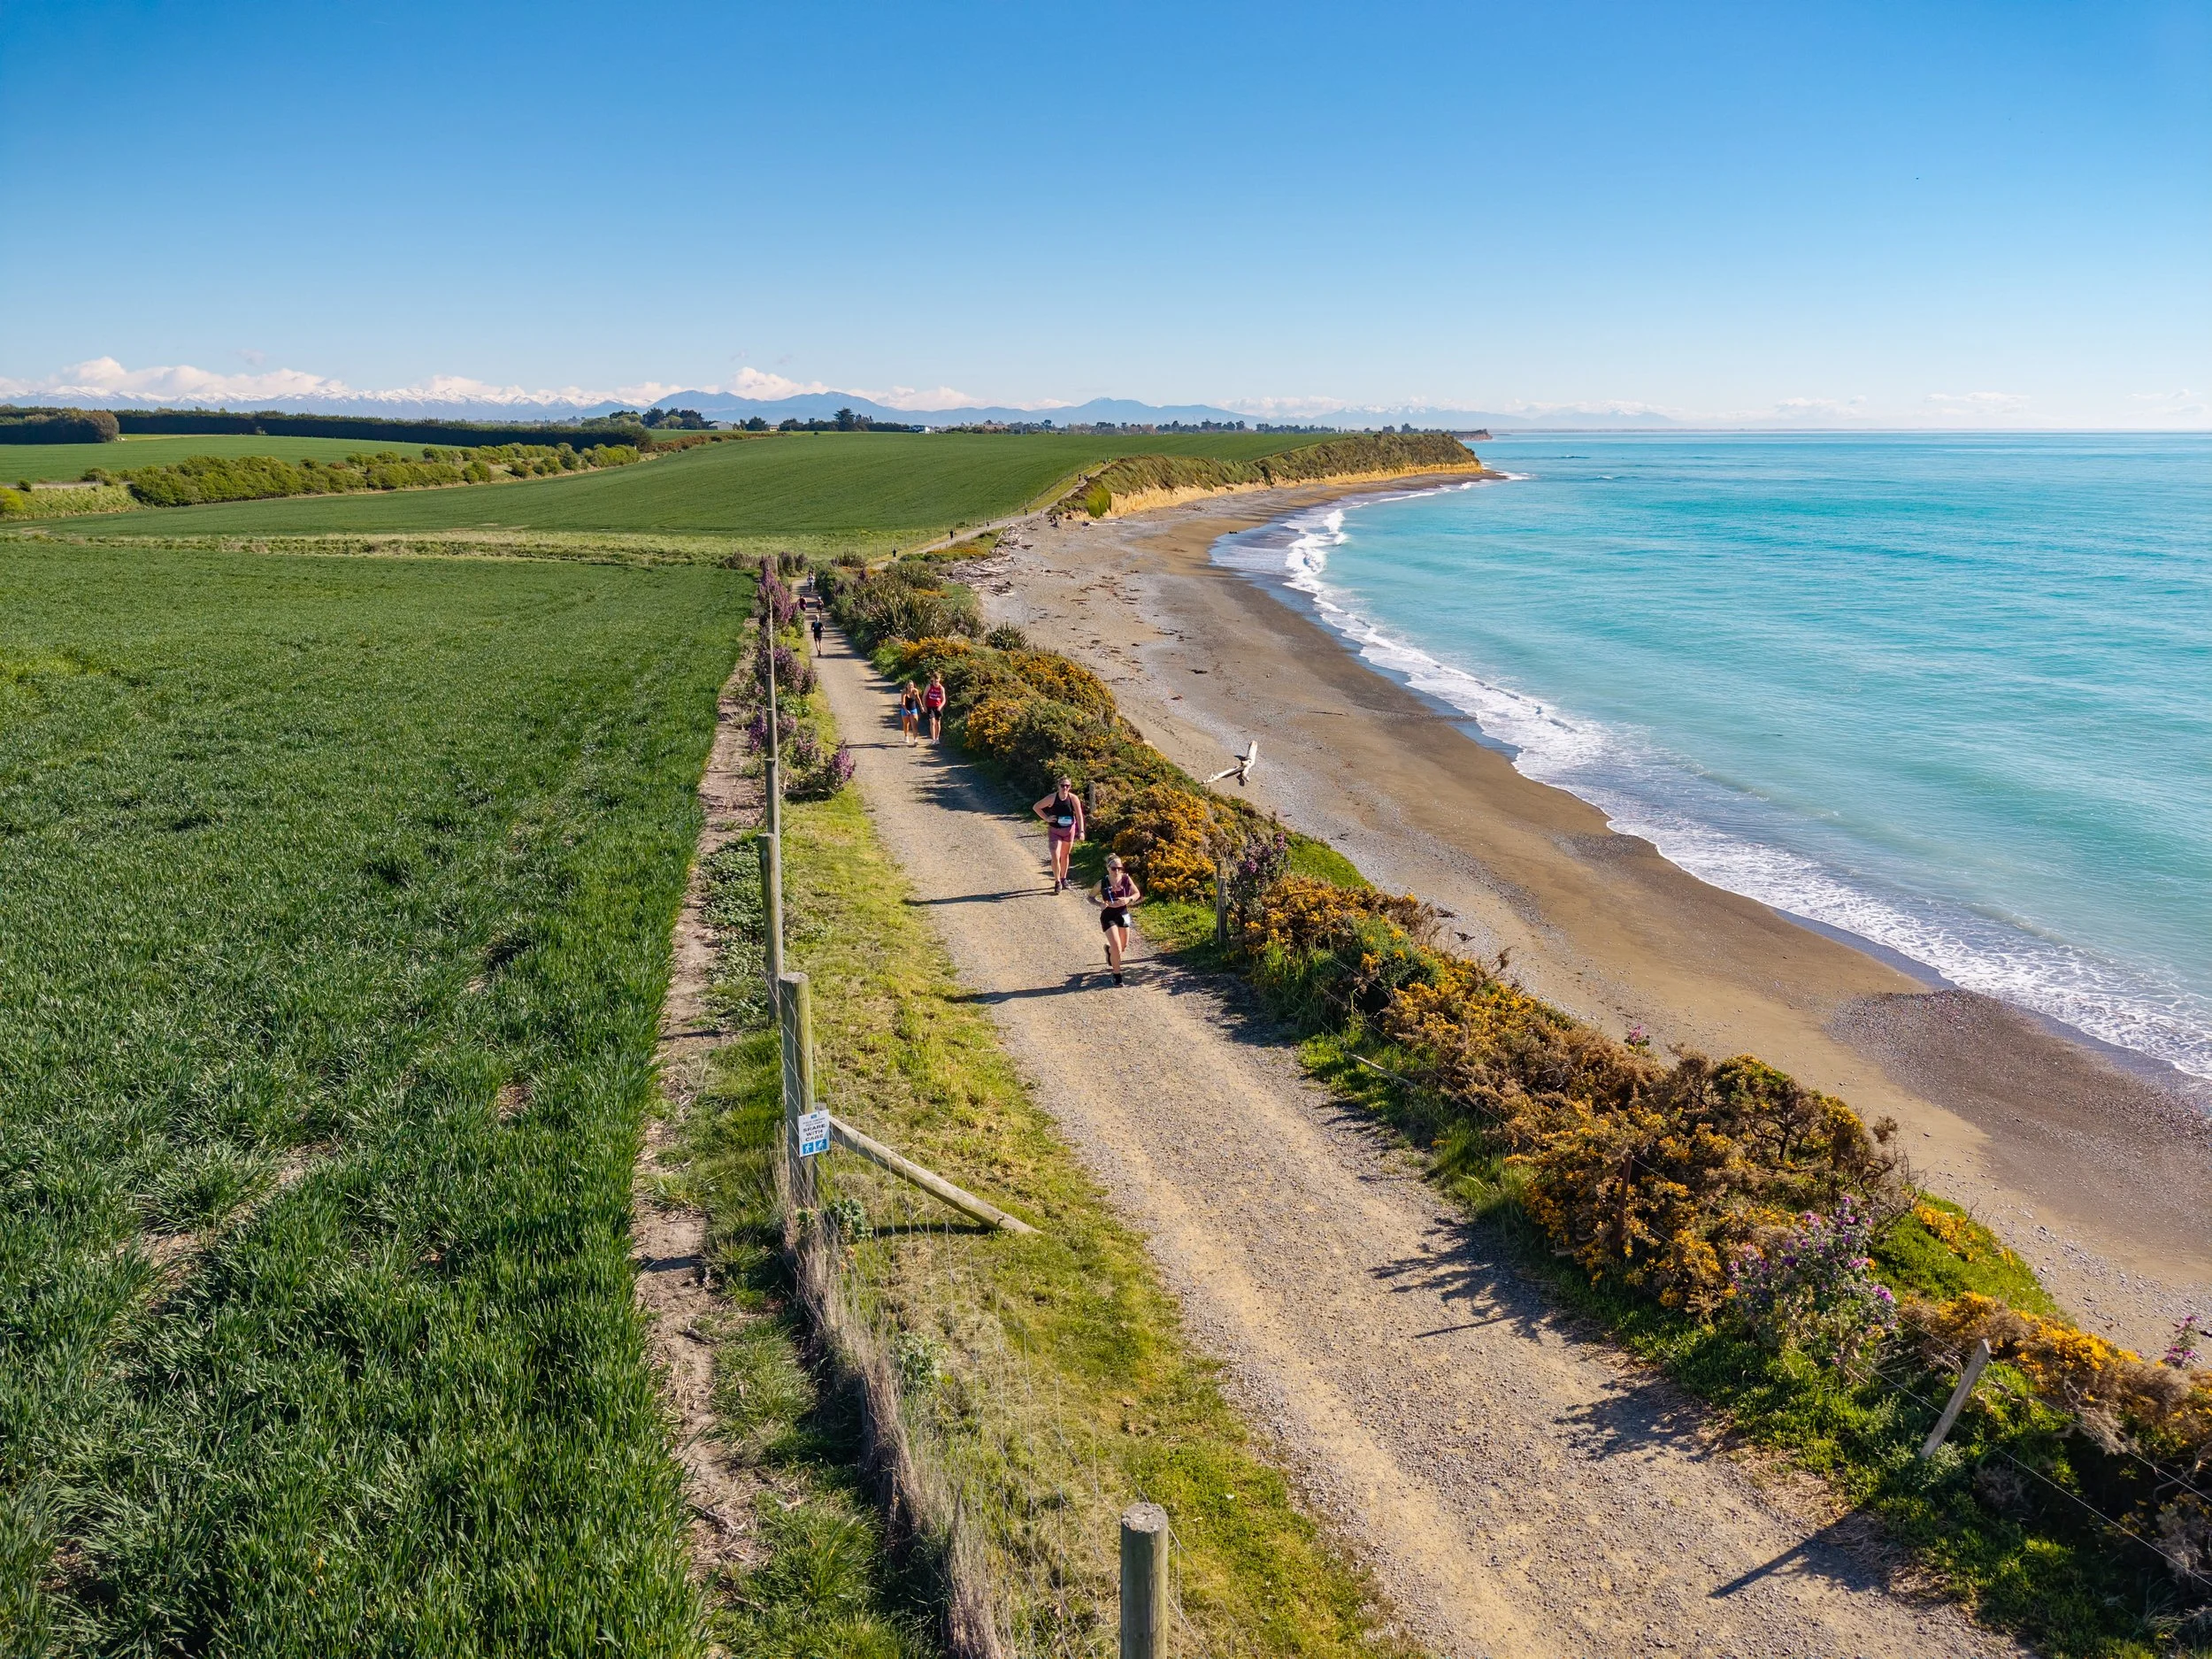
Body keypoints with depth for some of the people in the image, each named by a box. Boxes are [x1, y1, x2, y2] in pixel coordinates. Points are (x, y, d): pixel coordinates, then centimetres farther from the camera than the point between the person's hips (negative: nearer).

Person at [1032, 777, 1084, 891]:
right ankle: (1057, 882, 0)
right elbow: (1036, 807, -5)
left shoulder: (1073, 798, -12)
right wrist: (1046, 818, -13)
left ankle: (1063, 879, 33)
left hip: (1069, 830, 2)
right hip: (1054, 831, -2)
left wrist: (1081, 831, -16)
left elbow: (1079, 816, -8)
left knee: (1065, 856, 17)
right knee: (1056, 857, -13)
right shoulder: (1052, 798, -15)